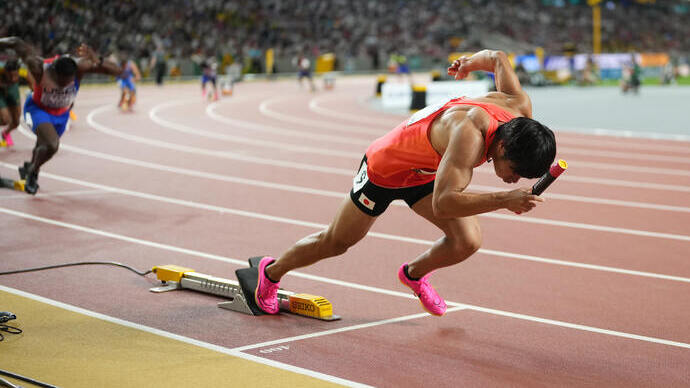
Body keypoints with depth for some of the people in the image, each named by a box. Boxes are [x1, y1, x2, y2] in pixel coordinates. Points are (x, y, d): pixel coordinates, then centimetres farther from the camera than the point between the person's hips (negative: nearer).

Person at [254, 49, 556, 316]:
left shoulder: (520, 109, -23)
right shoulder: (470, 133, -45)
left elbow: (499, 58, -4)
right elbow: (443, 203, -52)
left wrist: (471, 62, 15)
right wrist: (503, 200, -56)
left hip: (426, 173, 6)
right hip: (386, 165, -6)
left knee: (468, 241, -12)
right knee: (335, 244, 13)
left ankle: (414, 274, 21)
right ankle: (272, 271, 43)